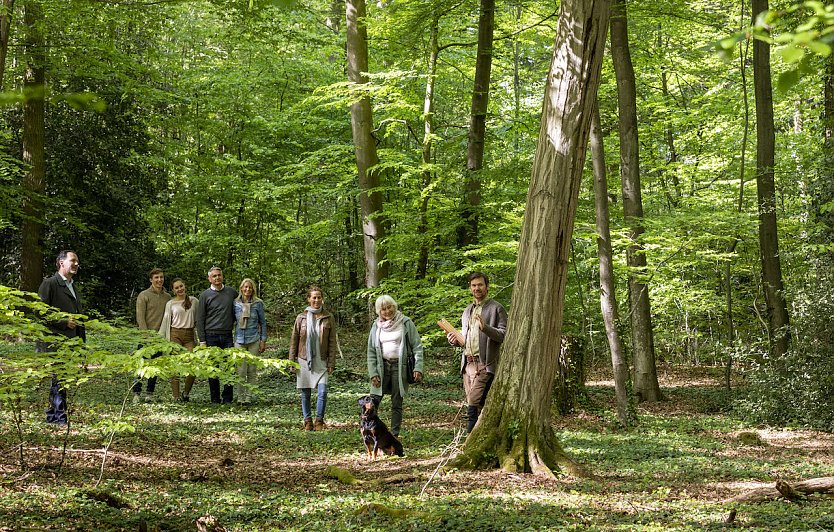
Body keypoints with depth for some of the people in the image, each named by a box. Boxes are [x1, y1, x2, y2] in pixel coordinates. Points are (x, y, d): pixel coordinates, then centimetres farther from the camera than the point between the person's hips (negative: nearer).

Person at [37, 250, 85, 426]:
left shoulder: (73, 286, 22)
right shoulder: (49, 283, -5)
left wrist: (82, 339, 19)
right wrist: (64, 321, -15)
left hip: (71, 341, 8)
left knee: (59, 379, 11)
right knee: (60, 378, -11)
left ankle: (52, 415, 17)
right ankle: (59, 417, -9)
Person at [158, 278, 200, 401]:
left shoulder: (194, 301, 9)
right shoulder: (170, 304, 7)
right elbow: (165, 322, 8)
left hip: (189, 335, 1)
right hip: (175, 335, -1)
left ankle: (185, 393, 8)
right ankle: (176, 396, -1)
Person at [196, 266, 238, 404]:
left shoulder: (231, 292, 9)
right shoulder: (205, 295, 2)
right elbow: (200, 319, 2)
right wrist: (202, 340, -4)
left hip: (228, 336, 1)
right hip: (211, 336, -1)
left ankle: (228, 398, 3)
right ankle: (215, 399, 9)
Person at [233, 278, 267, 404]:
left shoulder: (258, 304, 1)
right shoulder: (235, 303, 4)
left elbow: (263, 322, 7)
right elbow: (231, 321, 12)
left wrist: (263, 341, 3)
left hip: (254, 340, 0)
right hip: (239, 340, 0)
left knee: (252, 370, 2)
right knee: (241, 371, -4)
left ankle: (249, 396, 10)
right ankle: (240, 396, 4)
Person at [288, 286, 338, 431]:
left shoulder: (329, 318, 2)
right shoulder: (301, 318, 3)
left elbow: (332, 342, 3)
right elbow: (294, 340, 7)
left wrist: (331, 363, -1)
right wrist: (291, 360, 2)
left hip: (321, 361, -1)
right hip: (304, 360, 1)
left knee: (323, 392, -11)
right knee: (305, 393, 5)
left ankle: (319, 420, 3)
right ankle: (307, 421, 17)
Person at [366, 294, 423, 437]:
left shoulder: (405, 323, -2)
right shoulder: (377, 326, 7)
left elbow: (417, 347, -2)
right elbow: (371, 352, 8)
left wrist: (418, 368, -12)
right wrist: (373, 373, -2)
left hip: (400, 366, -2)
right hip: (382, 366, 2)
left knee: (397, 403, 4)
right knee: (373, 401, -7)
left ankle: (394, 435, 8)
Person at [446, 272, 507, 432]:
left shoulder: (496, 309, 0)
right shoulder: (467, 311, 22)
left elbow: (504, 335, -9)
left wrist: (485, 327, -24)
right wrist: (455, 340, 7)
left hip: (485, 365, -7)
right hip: (468, 363, 7)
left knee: (473, 406, -16)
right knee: (478, 408, 7)